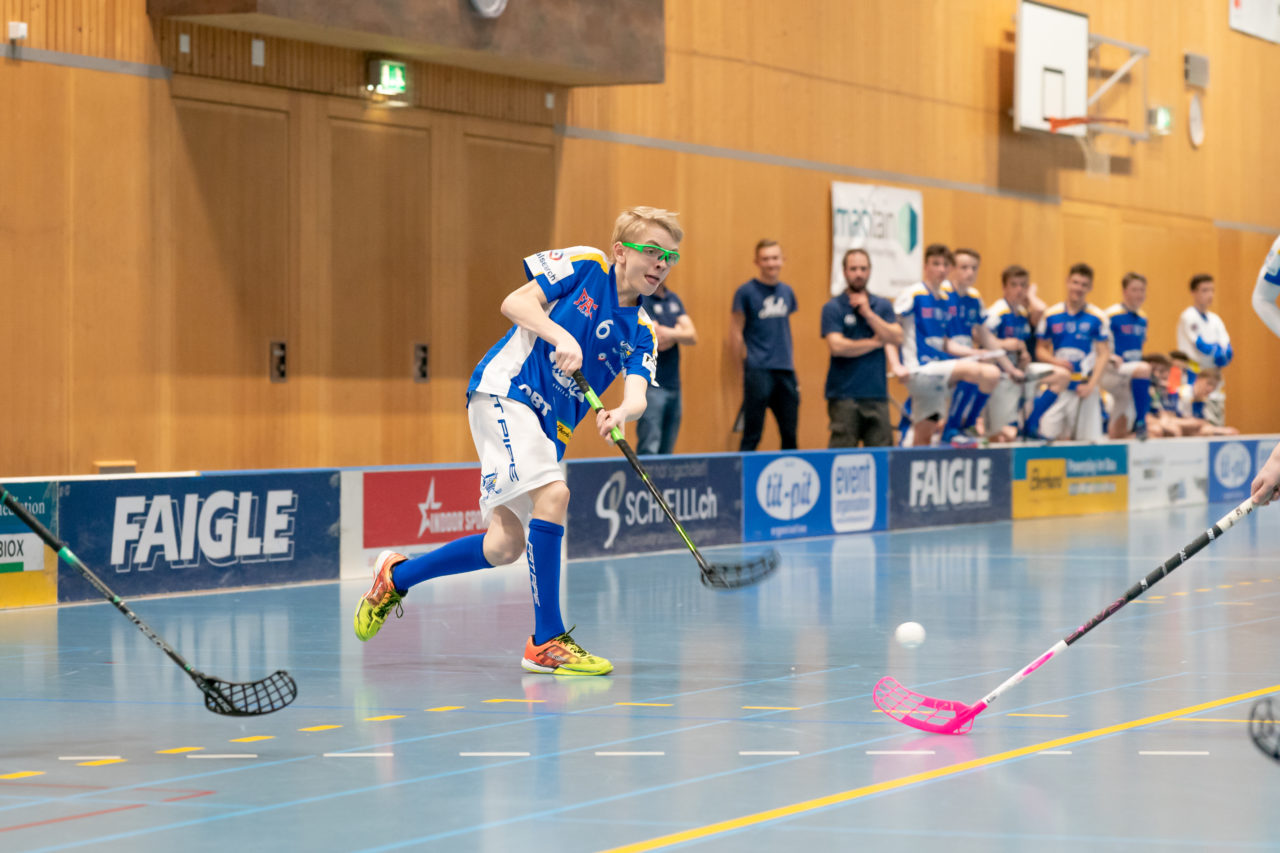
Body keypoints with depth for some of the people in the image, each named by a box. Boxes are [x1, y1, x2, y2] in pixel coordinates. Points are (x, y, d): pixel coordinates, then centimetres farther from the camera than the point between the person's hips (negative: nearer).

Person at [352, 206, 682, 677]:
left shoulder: (641, 333, 9)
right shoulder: (585, 264, -3)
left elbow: (637, 394, -7)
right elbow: (515, 303, -9)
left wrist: (621, 413, -30)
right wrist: (562, 337, -23)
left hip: (549, 425, 7)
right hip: (504, 390, -7)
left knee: (507, 545, 4)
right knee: (552, 493, -26)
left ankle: (395, 576, 27)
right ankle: (546, 641, -22)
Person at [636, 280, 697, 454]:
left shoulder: (673, 299, 15)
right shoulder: (641, 299, -8)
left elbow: (692, 336, 5)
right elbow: (658, 342, -16)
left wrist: (670, 333, -10)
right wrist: (679, 332, -2)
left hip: (673, 385, 7)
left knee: (666, 451, 7)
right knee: (649, 450, -14)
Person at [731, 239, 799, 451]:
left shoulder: (787, 291, 13)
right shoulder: (746, 292, -4)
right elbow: (735, 332, -2)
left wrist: (790, 361, 14)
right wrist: (748, 361, -6)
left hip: (785, 370, 5)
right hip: (758, 371, -5)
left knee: (790, 434, 7)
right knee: (752, 435, -5)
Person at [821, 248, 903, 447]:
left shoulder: (883, 305, 13)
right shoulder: (833, 308, 0)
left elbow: (896, 337, -2)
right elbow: (837, 346, -13)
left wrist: (868, 313, -8)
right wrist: (875, 342, -4)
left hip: (876, 393, 4)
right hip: (844, 394, -4)